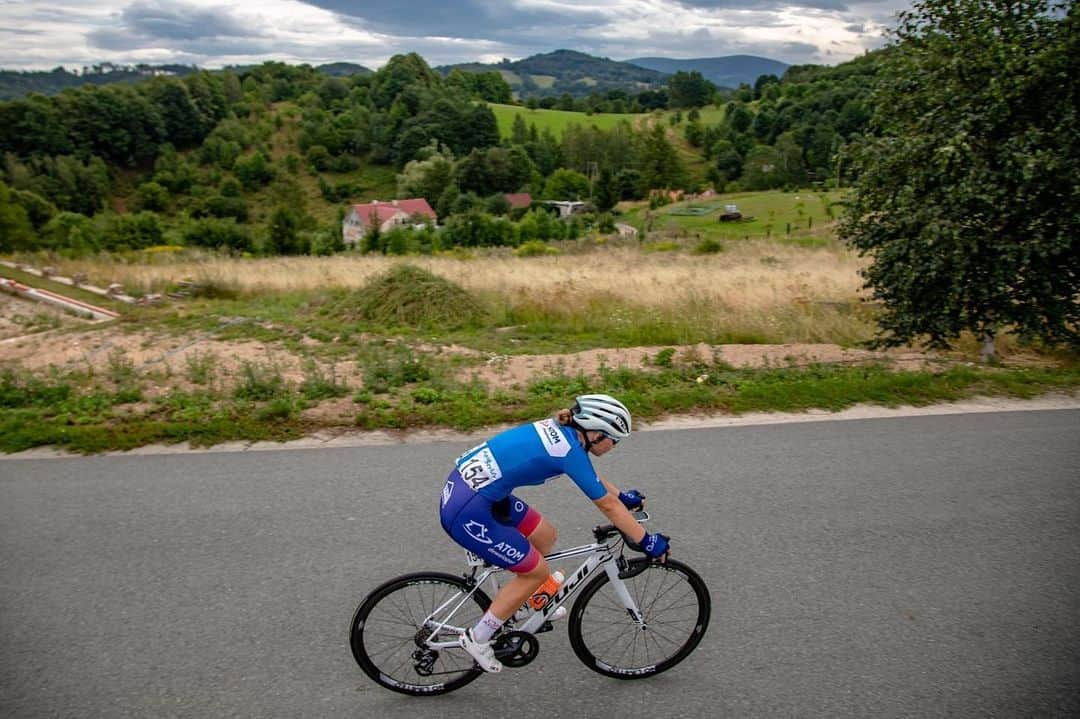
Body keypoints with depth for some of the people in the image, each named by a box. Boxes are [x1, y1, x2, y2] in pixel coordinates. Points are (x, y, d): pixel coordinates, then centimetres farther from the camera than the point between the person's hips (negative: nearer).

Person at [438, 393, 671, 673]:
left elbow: (589, 472, 26)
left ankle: (532, 601, 38)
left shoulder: (560, 430, 7)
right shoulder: (570, 450, -17)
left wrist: (623, 496, 32)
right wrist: (647, 542, 1)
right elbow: (608, 505, -10)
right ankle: (477, 638, 17)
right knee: (536, 571, 5)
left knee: (545, 536, 17)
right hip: (467, 513, -9)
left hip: (466, 481, 9)